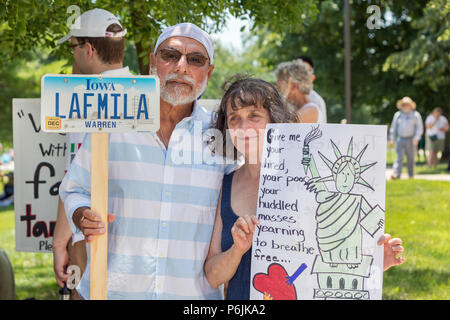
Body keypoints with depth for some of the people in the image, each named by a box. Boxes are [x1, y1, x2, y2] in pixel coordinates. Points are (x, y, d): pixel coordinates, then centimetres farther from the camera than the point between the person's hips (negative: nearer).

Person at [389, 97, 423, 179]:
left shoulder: (416, 115, 2)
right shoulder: (397, 115, 9)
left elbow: (419, 128, -2)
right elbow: (393, 127, 14)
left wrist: (416, 138, -14)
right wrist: (391, 139, 7)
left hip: (411, 140, -1)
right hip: (400, 139, 1)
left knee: (410, 158, 4)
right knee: (399, 157, -12)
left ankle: (411, 175, 17)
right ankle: (396, 174, -22)